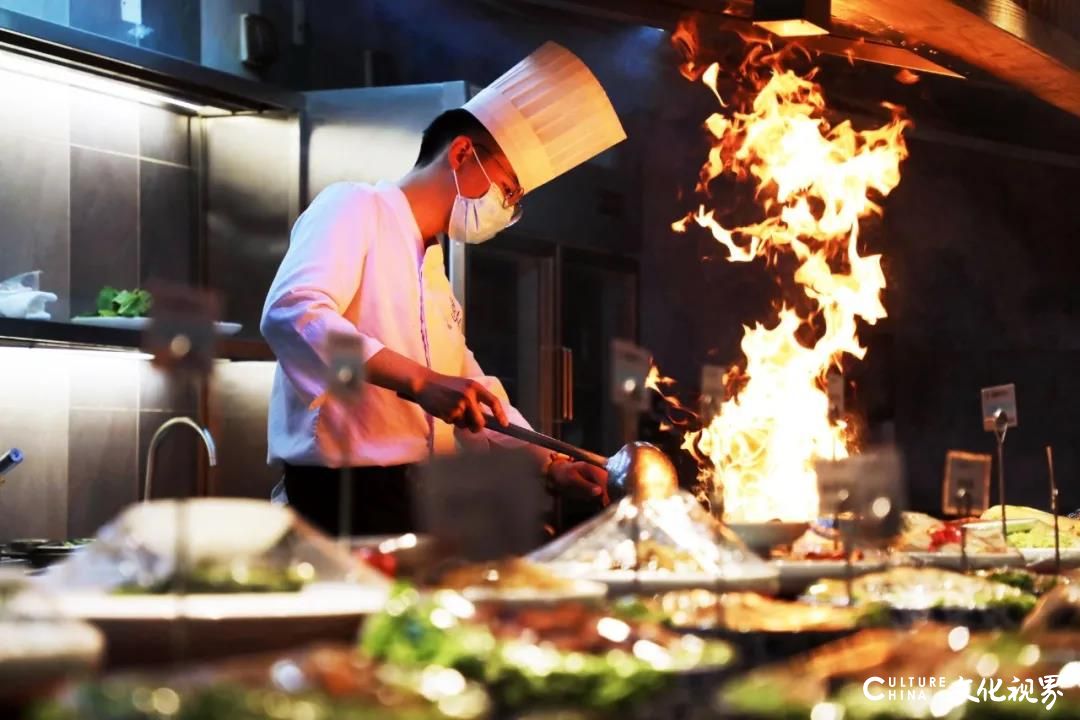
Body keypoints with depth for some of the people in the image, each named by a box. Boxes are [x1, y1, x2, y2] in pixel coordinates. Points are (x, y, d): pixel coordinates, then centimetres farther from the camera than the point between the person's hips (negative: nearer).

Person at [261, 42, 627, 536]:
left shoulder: (432, 273, 22)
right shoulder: (353, 209, -4)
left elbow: (474, 403, 28)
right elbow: (290, 315, -23)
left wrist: (553, 466, 13)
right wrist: (419, 380, -30)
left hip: (408, 496, 9)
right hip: (341, 495, -9)